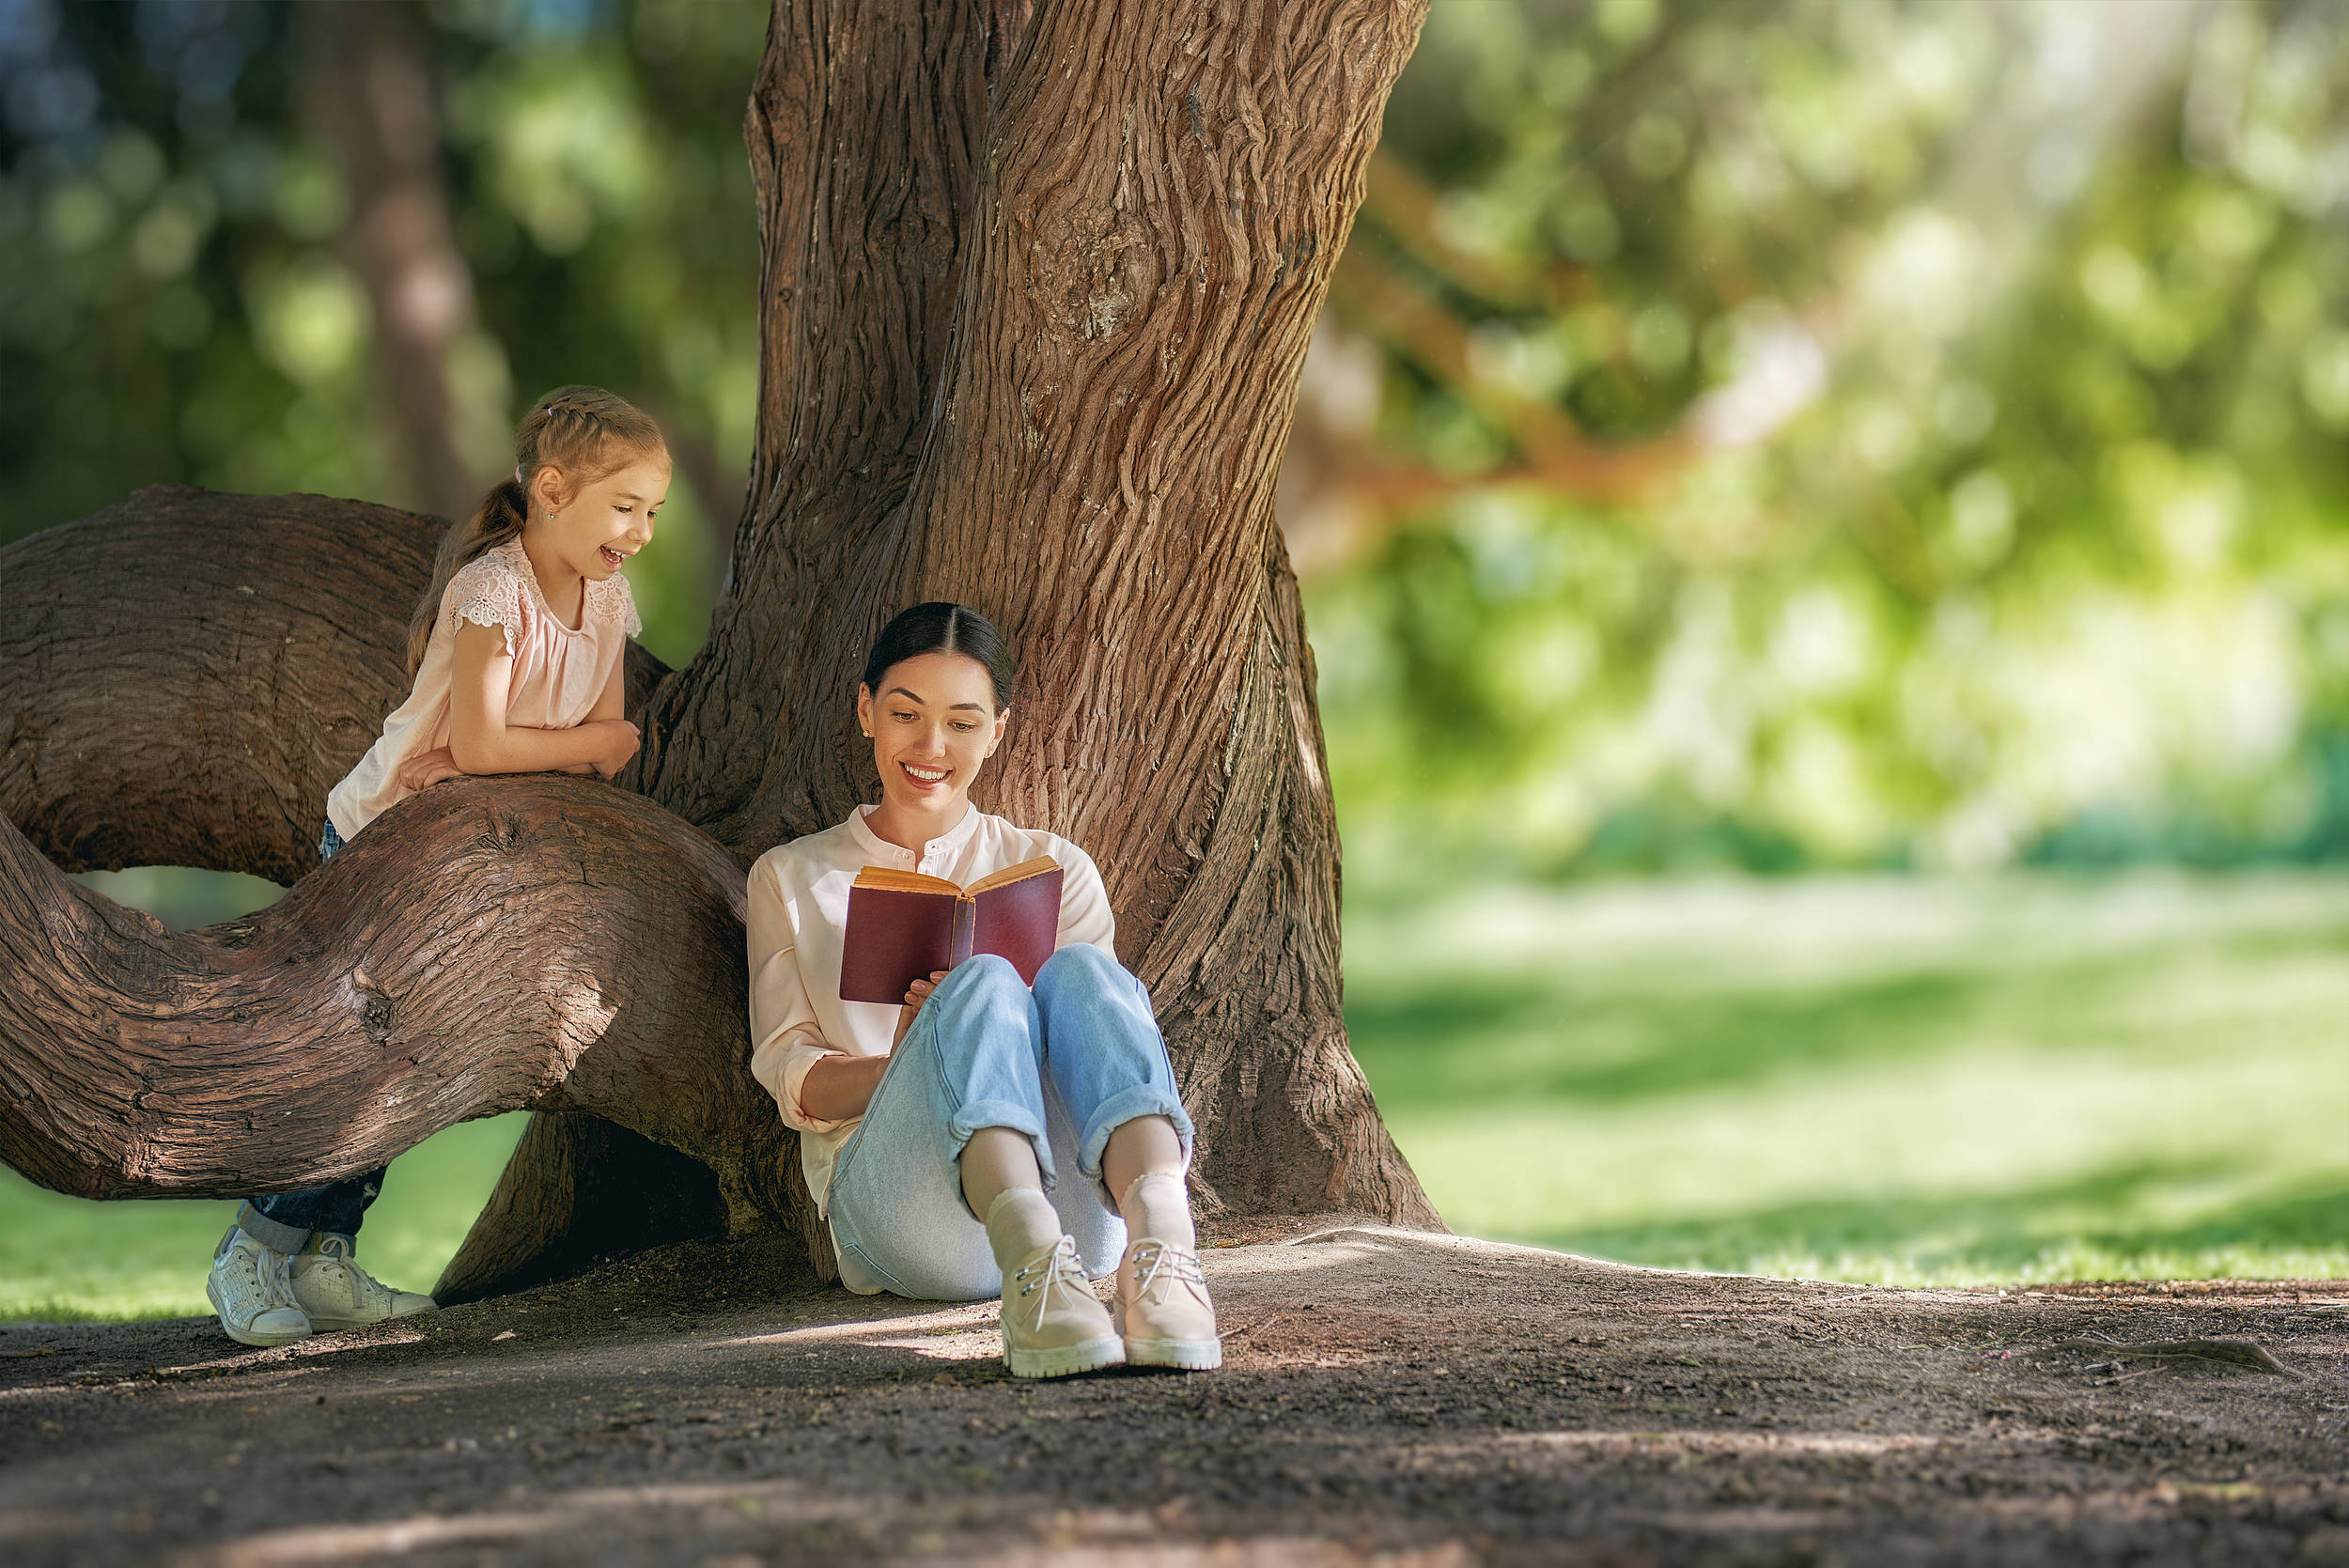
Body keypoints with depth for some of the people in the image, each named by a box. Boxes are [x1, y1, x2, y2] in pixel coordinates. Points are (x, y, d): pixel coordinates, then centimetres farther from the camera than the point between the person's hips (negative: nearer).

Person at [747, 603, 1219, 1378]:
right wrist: (907, 1064, -8)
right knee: (983, 982, -32)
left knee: (1080, 969, -29)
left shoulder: (1054, 868, 25)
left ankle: (1158, 1235, -58)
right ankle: (1032, 1260, -61)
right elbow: (791, 1080, 14)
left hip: (1071, 1203, 1)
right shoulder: (791, 878, 25)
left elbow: (1095, 1030, 14)